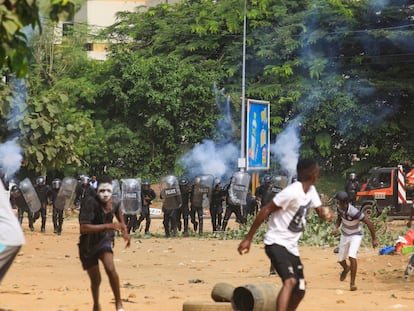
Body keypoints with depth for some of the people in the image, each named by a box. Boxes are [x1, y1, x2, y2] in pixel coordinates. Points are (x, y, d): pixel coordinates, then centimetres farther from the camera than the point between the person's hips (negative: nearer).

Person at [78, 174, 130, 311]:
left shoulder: (113, 203, -10)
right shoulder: (90, 203, -27)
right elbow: (84, 227, -36)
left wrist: (124, 230, 13)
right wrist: (108, 226, -43)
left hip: (104, 240, 2)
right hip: (88, 244, -2)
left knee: (110, 269, -24)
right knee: (95, 280, 8)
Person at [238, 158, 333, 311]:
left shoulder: (311, 190, 8)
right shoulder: (292, 192, -19)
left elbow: (320, 210, 12)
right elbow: (265, 210, -19)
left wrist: (326, 213, -15)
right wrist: (248, 239, -20)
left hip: (292, 247, 9)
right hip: (277, 243, -9)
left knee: (299, 290, 12)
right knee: (290, 281, -30)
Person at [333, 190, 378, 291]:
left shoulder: (353, 212, -35)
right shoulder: (340, 209, -17)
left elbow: (368, 222, -29)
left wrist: (374, 239, -26)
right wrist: (336, 227, -13)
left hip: (356, 235, -6)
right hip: (345, 234, 6)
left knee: (352, 256, -27)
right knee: (340, 259, 14)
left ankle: (352, 283, -19)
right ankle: (346, 269, 52)